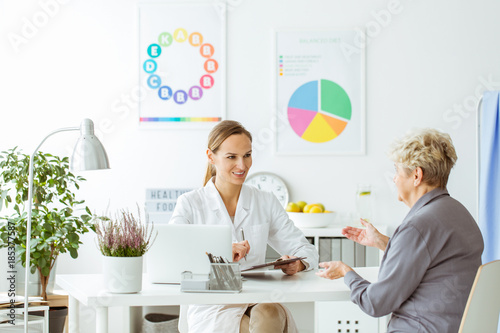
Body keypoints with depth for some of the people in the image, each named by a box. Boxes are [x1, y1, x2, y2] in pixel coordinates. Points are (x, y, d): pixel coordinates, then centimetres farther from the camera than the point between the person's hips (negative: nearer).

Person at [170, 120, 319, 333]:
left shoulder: (266, 202, 14)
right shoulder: (190, 204, 5)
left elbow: (308, 251, 12)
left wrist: (296, 263, -13)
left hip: (258, 304, 3)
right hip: (212, 310, -3)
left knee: (270, 313, -34)